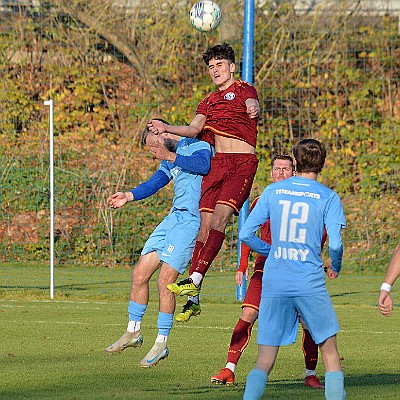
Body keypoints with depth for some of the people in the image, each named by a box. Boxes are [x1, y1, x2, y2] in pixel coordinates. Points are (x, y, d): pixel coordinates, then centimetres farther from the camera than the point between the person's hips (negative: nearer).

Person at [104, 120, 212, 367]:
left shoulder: (197, 145, -4)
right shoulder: (169, 161, 24)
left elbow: (203, 165, -24)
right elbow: (155, 183, 13)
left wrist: (171, 156, -22)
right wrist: (129, 196, -2)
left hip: (190, 219, -9)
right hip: (173, 217, 9)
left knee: (165, 281, -12)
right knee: (139, 274, 8)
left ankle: (162, 344, -3)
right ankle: (133, 331, 22)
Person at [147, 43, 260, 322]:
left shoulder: (243, 90, 7)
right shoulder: (208, 102, 24)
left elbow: (252, 105, -17)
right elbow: (195, 129, 10)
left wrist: (253, 109, -42)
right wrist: (167, 129, -8)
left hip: (243, 163, -5)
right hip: (217, 163, 5)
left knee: (220, 216, -21)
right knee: (206, 222, -5)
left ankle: (195, 280, -32)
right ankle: (194, 299, -8)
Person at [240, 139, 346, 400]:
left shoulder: (272, 192, 8)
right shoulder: (328, 197, 0)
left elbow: (246, 234, 6)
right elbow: (336, 243, -9)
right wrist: (336, 267, 11)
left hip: (274, 284, 2)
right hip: (310, 283, -2)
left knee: (264, 363, 4)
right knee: (330, 354, 9)